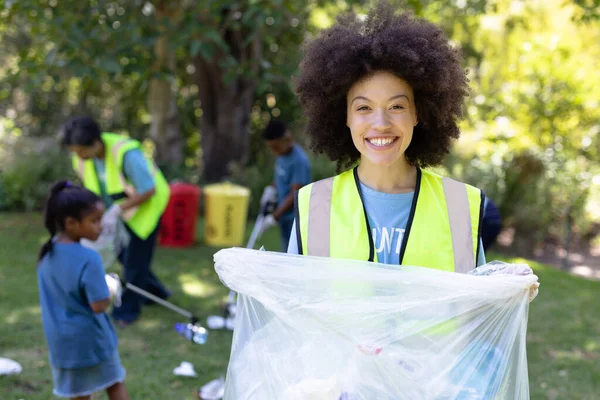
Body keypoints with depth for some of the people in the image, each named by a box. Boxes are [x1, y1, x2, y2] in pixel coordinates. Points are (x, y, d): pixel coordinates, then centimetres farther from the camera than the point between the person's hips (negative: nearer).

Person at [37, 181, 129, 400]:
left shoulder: (47, 252, -2)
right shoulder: (89, 258, -26)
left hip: (61, 340, 6)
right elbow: (99, 305, -26)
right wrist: (111, 292, -6)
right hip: (91, 338, -6)